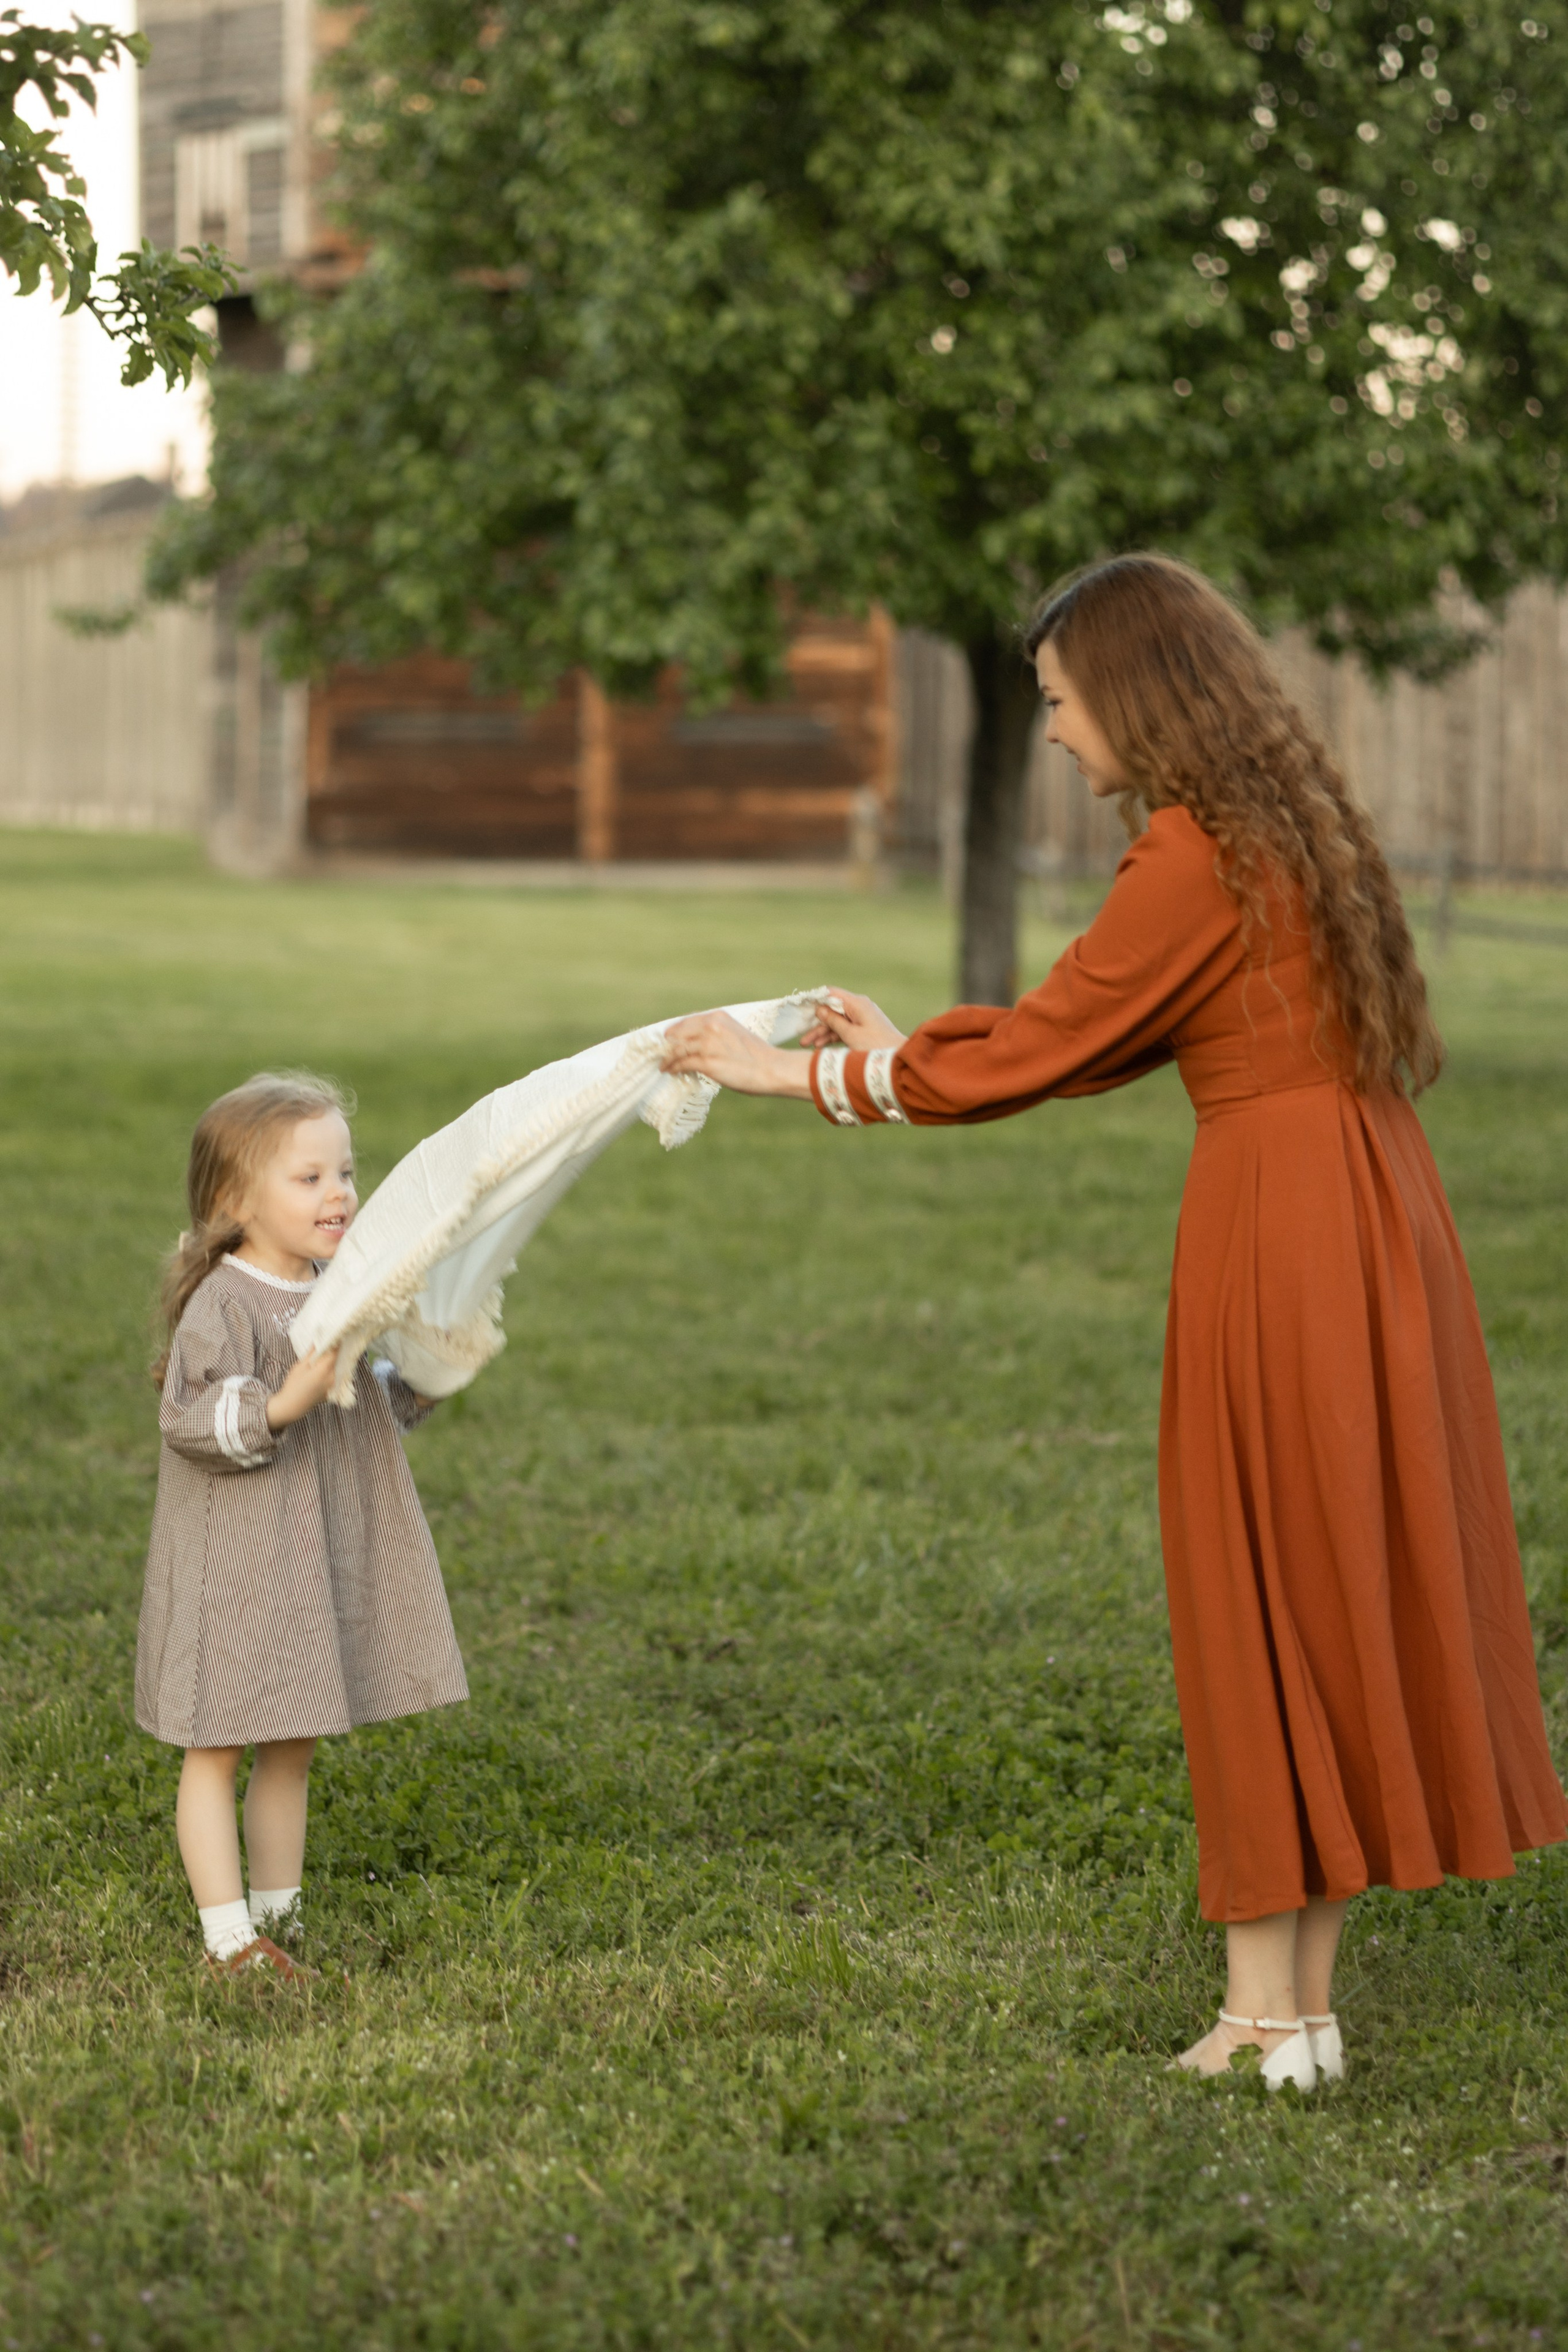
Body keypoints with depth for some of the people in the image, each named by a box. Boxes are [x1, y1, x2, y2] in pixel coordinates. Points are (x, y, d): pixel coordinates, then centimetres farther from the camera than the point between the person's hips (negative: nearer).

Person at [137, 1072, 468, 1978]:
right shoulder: (222, 1305, -17)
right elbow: (191, 1421, -25)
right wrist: (281, 1407, -37)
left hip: (319, 1563, 8)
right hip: (234, 1567, -8)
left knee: (293, 1750, 15)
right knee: (218, 1752, 1)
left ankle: (277, 1921, 25)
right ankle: (232, 1941, 5)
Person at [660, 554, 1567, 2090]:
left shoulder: (1196, 859, -15)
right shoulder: (1287, 818, 14)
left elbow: (1032, 1053, -11)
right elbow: (1104, 1043, 18)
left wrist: (793, 1073, -2)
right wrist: (904, 1050, 20)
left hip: (1281, 1241, -9)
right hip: (1374, 1217, 9)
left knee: (1262, 1608, 0)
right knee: (1349, 1605, 11)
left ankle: (1266, 2008, 7)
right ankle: (1302, 2002, 18)